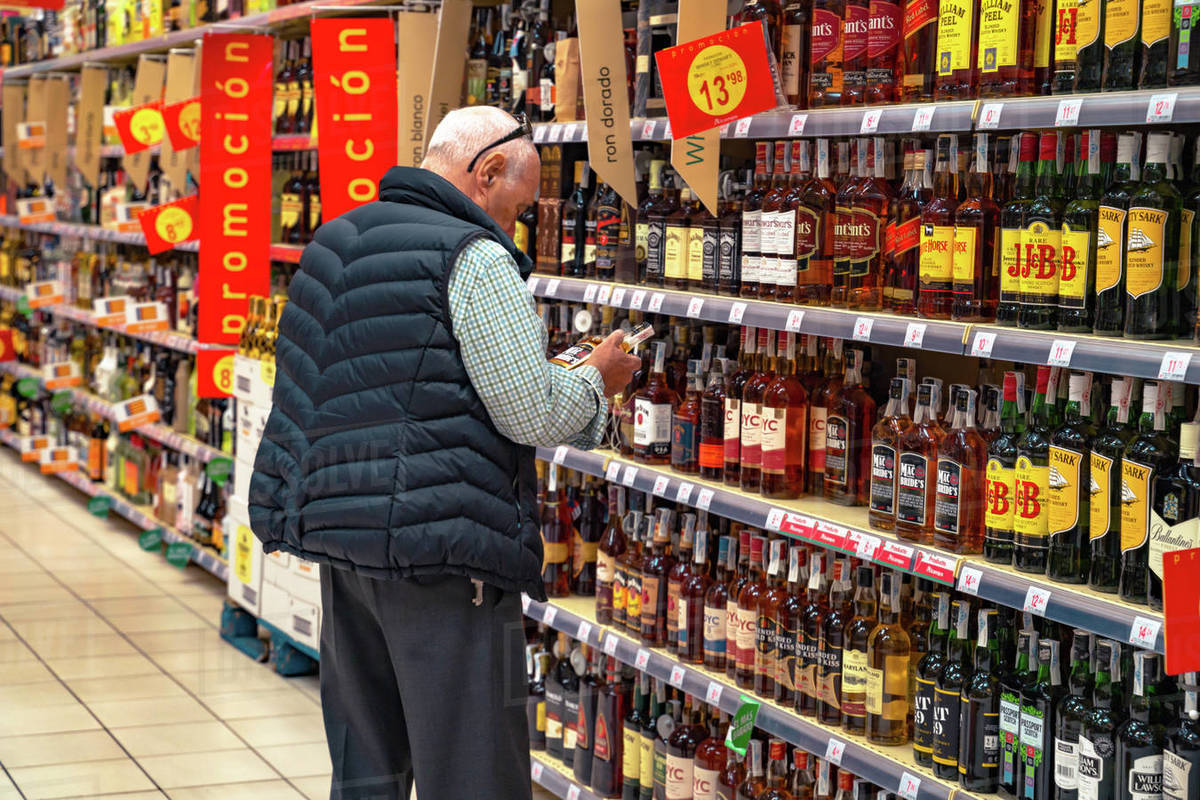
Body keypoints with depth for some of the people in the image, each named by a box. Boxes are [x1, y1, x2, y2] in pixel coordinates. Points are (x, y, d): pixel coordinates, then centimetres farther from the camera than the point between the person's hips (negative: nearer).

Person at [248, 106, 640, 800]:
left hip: (335, 527, 9)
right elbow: (534, 416, -14)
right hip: (441, 547, -8)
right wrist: (597, 379, 6)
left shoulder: (335, 242, 16)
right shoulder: (474, 259, -11)